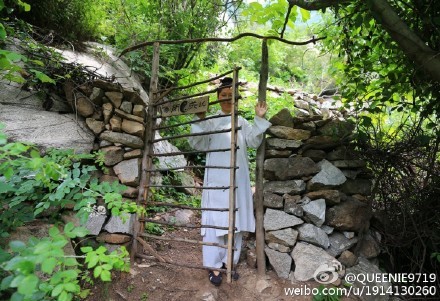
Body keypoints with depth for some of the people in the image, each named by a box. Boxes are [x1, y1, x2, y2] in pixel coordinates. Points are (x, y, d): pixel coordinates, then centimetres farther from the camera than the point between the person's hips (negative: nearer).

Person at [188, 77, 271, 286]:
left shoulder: (242, 121, 14)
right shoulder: (210, 122, 4)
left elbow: (254, 142, 6)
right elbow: (199, 145, -3)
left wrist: (259, 119, -2)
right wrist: (199, 120, -12)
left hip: (237, 176, 4)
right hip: (217, 176, -3)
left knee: (235, 218, 8)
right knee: (216, 218, -3)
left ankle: (230, 261, 22)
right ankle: (215, 266, 8)